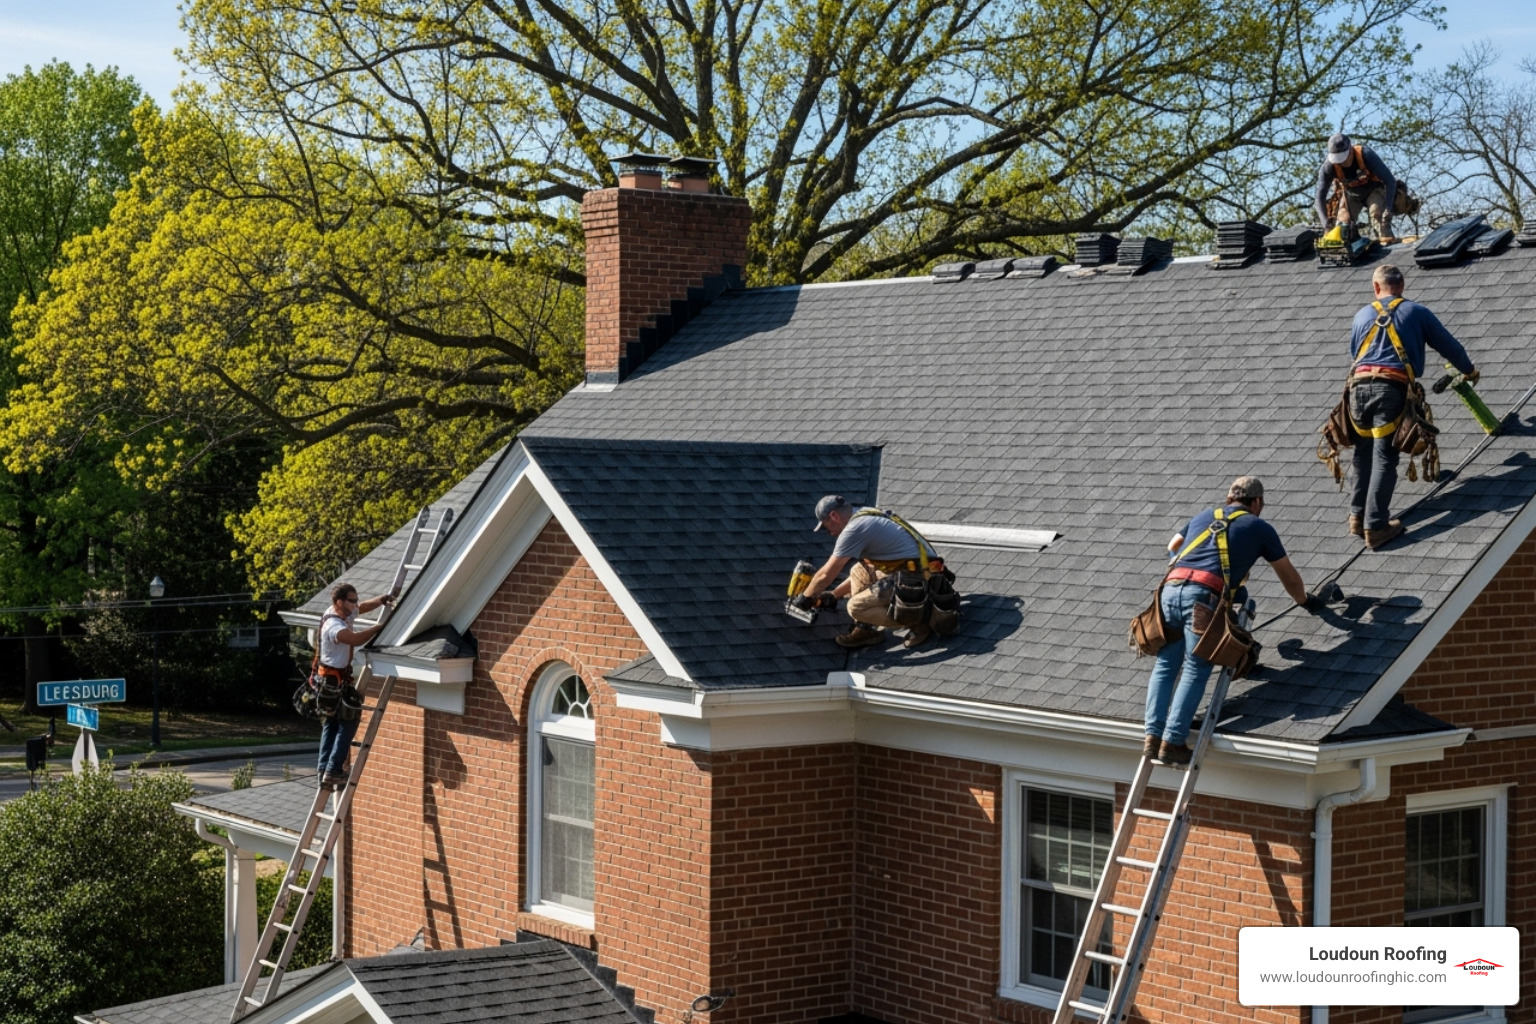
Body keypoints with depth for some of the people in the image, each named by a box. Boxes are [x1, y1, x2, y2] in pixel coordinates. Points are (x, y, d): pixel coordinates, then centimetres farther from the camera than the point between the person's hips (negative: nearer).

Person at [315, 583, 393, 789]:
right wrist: (380, 627, -33)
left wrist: (381, 599, -4)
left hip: (337, 678, 10)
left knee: (330, 725, 12)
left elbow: (364, 606, 16)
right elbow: (357, 639, -42)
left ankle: (325, 771, 14)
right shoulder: (333, 625, -26)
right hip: (334, 680, -10)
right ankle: (333, 771, -9)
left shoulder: (344, 614, 4)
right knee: (347, 724, -7)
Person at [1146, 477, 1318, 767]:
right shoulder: (1259, 528, 18)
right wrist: (1305, 600, 47)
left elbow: (1172, 547, 46)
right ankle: (1172, 742, -10)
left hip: (1171, 588, 4)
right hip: (1204, 596, -4)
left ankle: (1153, 736, 0)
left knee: (1165, 665, 10)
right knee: (1195, 671, -3)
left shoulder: (1204, 517, 29)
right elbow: (1289, 577, 29)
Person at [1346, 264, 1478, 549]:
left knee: (1363, 454, 16)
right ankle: (1375, 526, -7)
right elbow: (1448, 345, 19)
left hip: (1359, 384, 3)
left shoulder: (1363, 315, 18)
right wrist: (1469, 371, 36)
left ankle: (1358, 515, 15)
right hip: (1392, 388, -3)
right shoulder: (1416, 313, 10)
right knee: (1384, 458, -4)